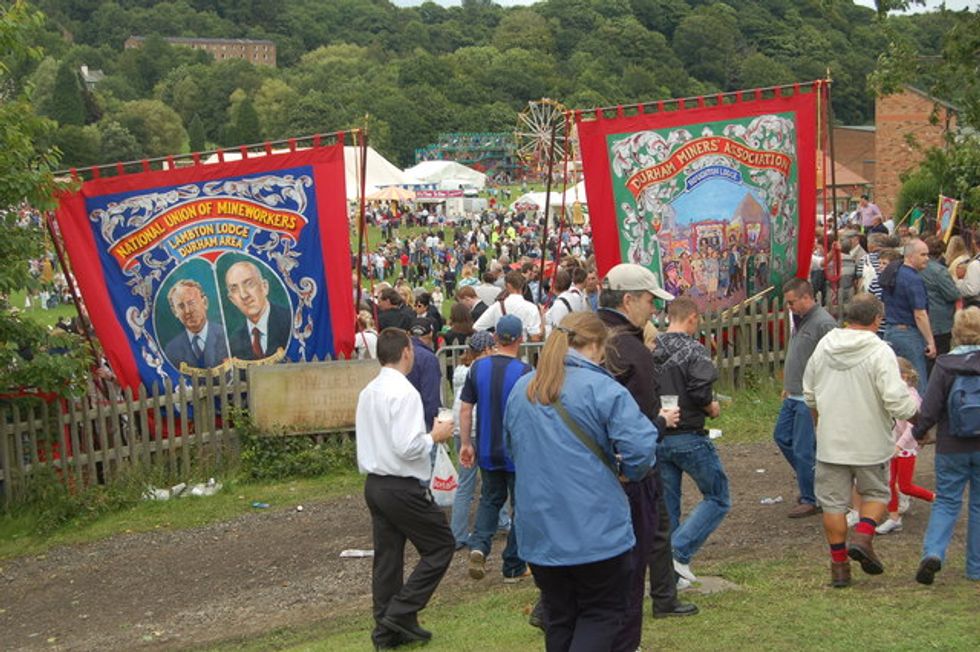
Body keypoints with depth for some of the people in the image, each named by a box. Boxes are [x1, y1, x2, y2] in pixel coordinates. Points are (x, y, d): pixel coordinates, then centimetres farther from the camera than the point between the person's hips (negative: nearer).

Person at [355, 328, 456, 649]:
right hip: (403, 487, -9)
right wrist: (435, 436, -8)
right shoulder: (404, 392, -18)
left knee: (387, 557, 13)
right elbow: (407, 447, -24)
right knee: (440, 545, 5)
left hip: (374, 484, 9)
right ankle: (401, 612, 1)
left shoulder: (368, 392, 9)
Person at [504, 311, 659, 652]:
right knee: (602, 614, 8)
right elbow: (640, 446, -20)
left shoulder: (521, 390, 8)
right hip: (594, 530, -5)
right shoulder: (602, 388, -13)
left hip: (538, 531, 6)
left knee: (558, 617, 16)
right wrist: (629, 471, 1)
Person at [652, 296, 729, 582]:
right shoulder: (694, 350, -12)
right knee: (718, 499, 8)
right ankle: (679, 552, -7)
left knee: (666, 505, 14)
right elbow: (700, 391, -22)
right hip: (688, 438, -6)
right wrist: (712, 408, -2)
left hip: (656, 438, 6)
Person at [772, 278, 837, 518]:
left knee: (804, 449, -3)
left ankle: (811, 500, 10)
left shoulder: (824, 324, -19)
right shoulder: (802, 320, 12)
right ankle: (807, 483, 32)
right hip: (794, 397, 10)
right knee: (782, 437, 18)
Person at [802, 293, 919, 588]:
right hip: (870, 443, -3)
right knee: (876, 493, 18)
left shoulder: (824, 346, 2)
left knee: (833, 501, 11)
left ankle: (839, 564, 14)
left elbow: (809, 394, 13)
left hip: (831, 442, 3)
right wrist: (915, 407, 1)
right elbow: (896, 401, -21)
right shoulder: (880, 352, -15)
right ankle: (863, 537, -4)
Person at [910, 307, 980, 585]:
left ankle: (933, 552, -12)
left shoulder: (945, 365, -9)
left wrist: (918, 433, 9)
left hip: (951, 447, -1)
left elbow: (929, 410, -8)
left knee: (946, 501, 10)